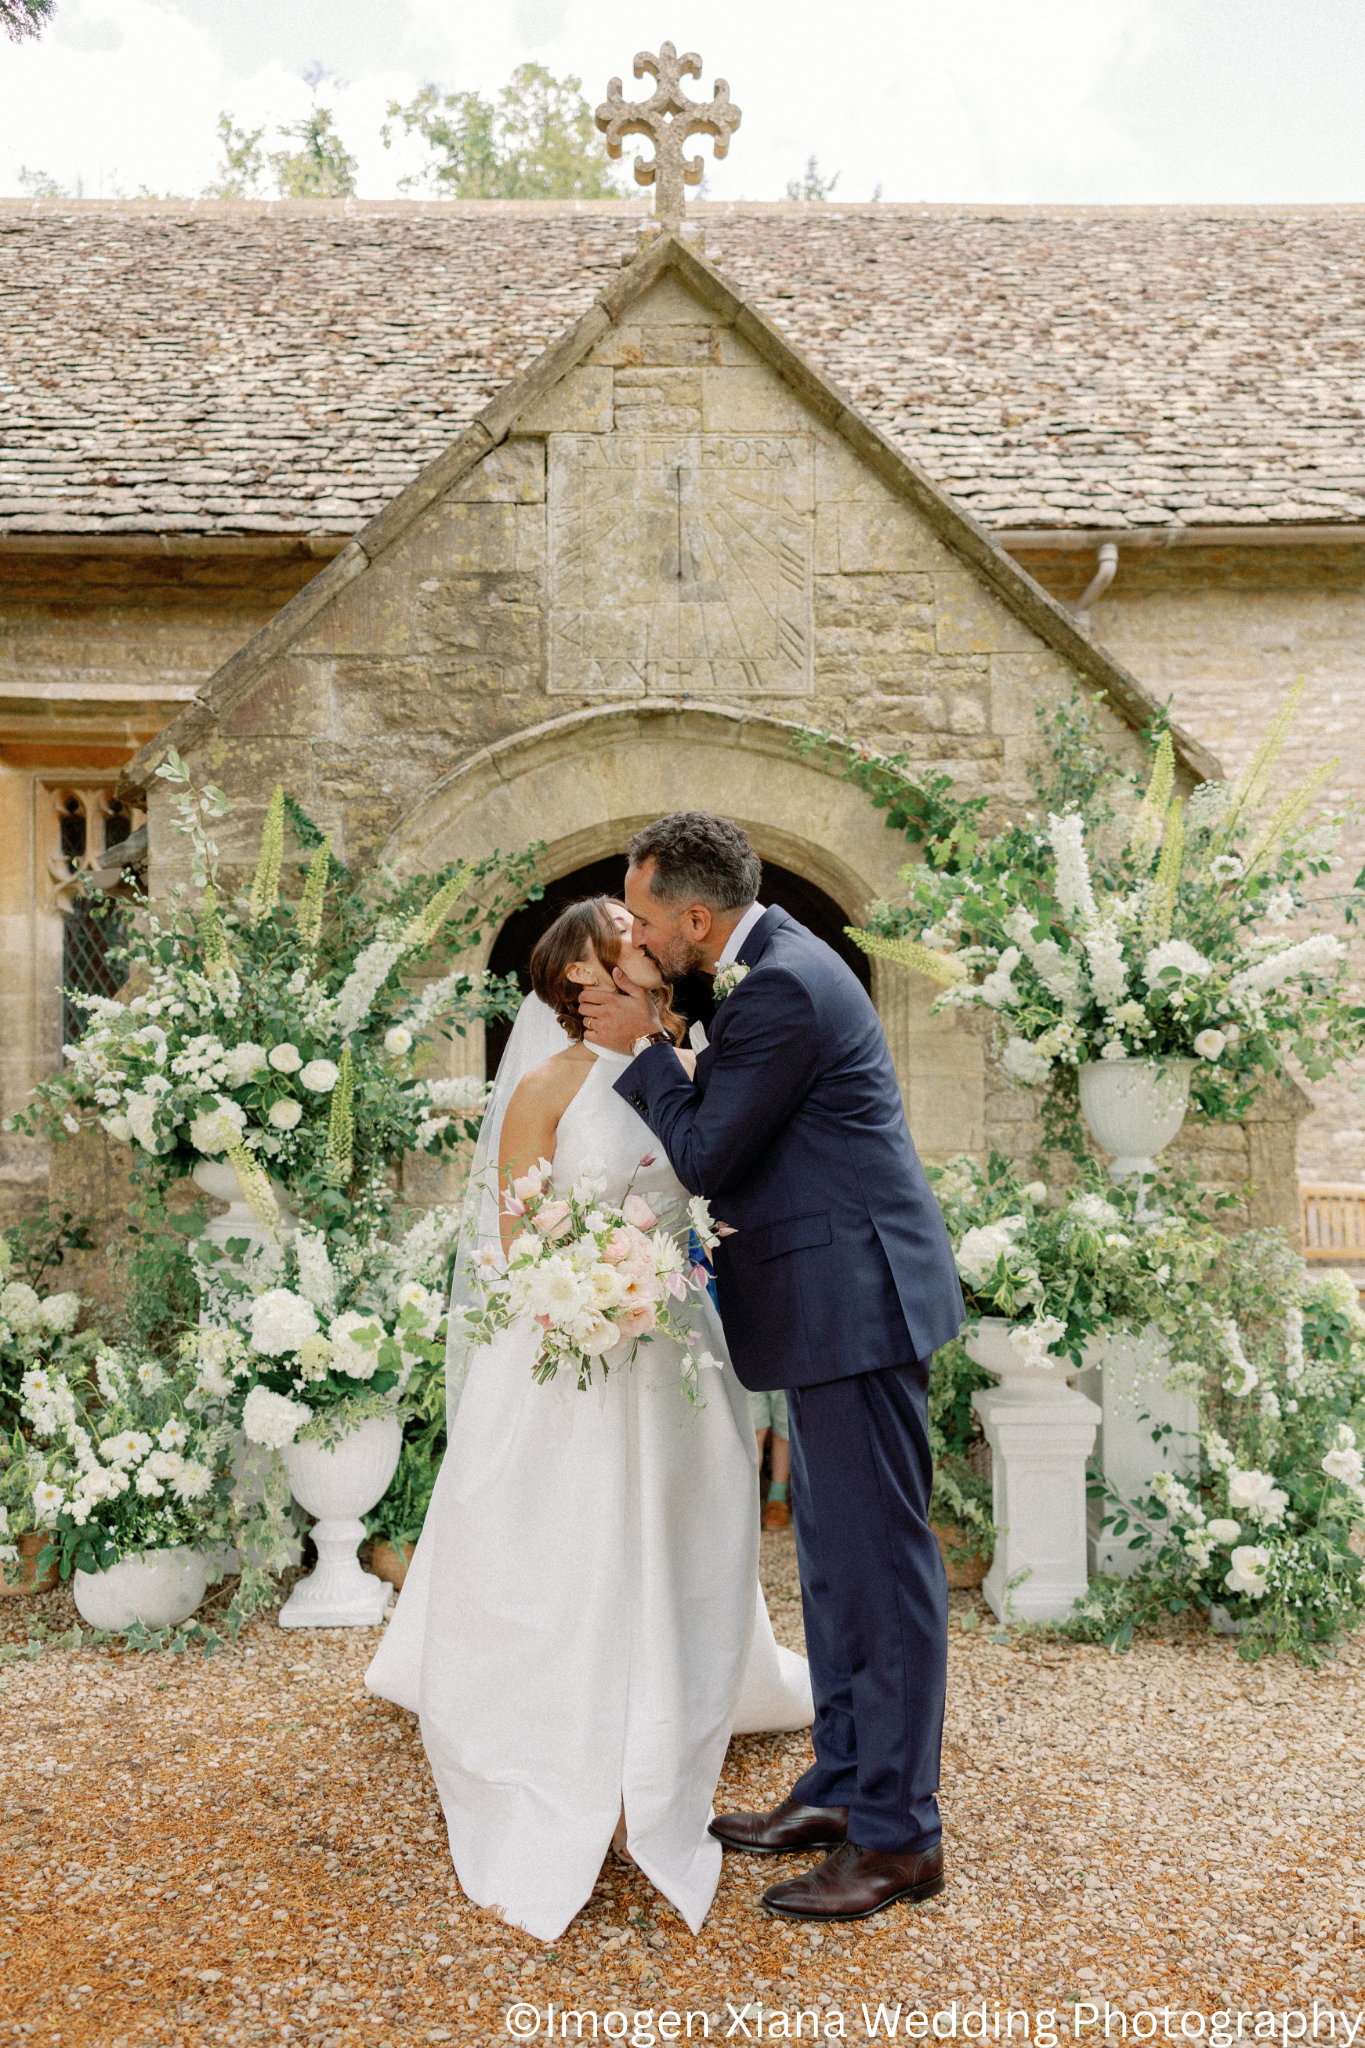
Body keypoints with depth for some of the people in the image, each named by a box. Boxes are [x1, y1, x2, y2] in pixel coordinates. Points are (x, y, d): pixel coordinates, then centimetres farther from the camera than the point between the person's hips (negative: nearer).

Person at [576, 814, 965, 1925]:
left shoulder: (779, 989, -19)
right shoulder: (775, 963, 13)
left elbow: (708, 1152, -15)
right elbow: (734, 1127, 18)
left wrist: (646, 1047, -6)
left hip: (854, 1300, -11)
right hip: (839, 1301, 11)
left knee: (878, 1554, -2)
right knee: (835, 1552, 17)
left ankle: (898, 1833, 9)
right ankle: (842, 1787, 30)